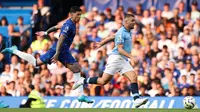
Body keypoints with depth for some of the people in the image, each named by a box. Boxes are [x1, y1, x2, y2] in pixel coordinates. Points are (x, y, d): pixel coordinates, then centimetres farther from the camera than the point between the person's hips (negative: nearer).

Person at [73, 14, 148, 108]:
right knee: (104, 81, -9)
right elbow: (120, 49, -20)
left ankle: (136, 100, -24)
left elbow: (112, 37, 28)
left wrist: (101, 44, 38)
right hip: (116, 57, -8)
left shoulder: (128, 32, 16)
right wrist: (132, 58, -29)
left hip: (124, 61, 8)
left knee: (133, 77, -12)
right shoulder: (121, 32, -12)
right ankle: (83, 81, 9)